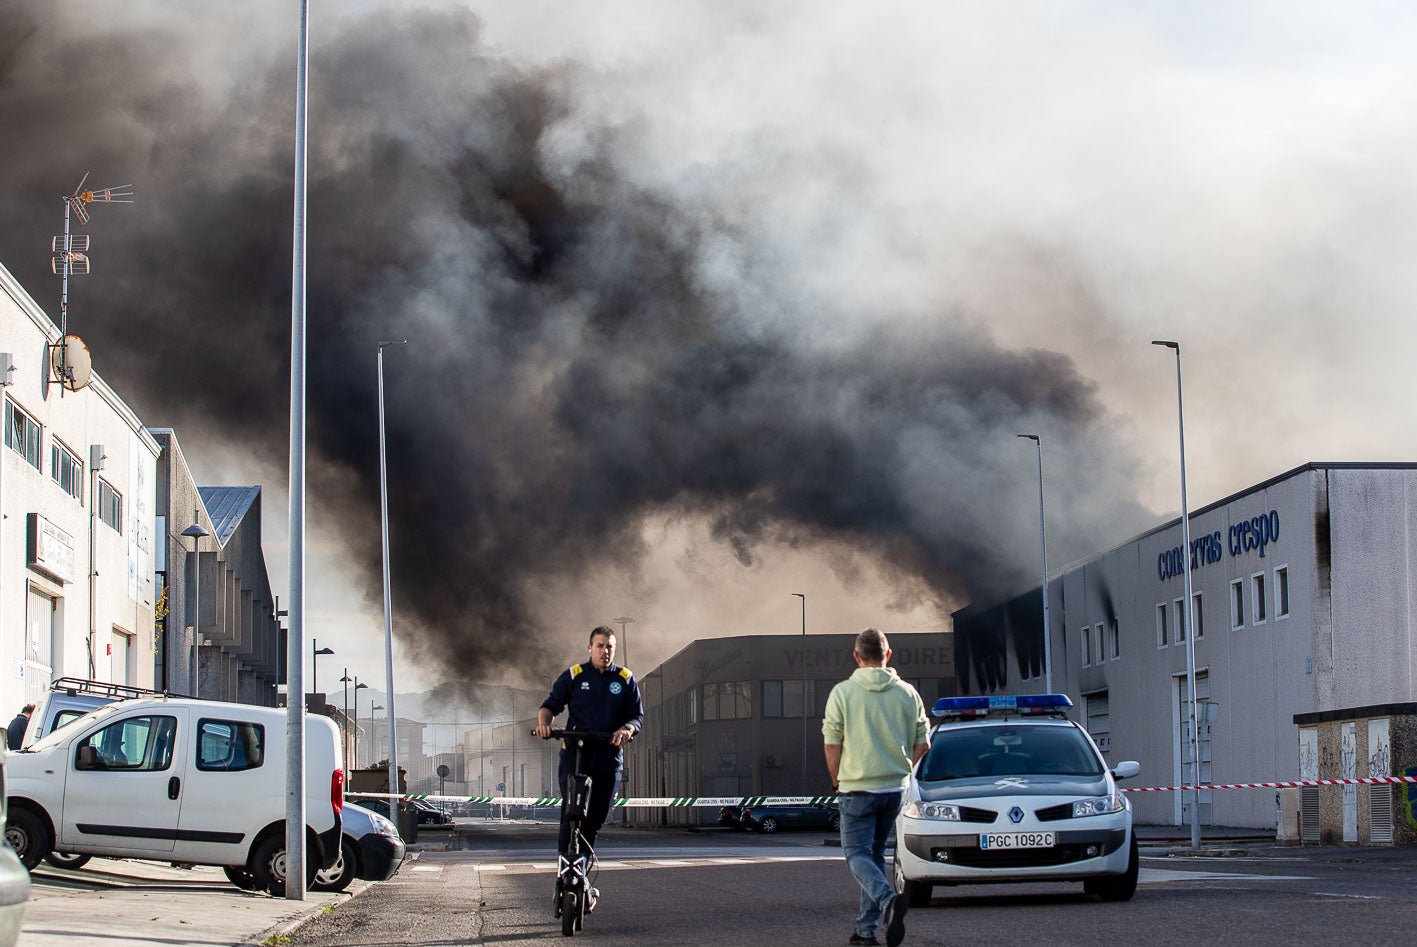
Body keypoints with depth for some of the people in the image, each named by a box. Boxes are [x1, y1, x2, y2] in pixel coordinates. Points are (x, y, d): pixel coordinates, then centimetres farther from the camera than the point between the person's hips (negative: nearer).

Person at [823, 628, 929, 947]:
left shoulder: (842, 692, -7)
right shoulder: (907, 693, 2)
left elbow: (831, 743, -6)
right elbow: (922, 743, 6)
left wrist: (837, 779, 10)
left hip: (857, 788, -4)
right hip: (895, 788, 4)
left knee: (857, 854, -1)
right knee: (875, 853, 15)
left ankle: (889, 900, -30)